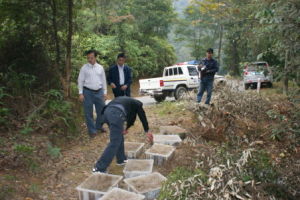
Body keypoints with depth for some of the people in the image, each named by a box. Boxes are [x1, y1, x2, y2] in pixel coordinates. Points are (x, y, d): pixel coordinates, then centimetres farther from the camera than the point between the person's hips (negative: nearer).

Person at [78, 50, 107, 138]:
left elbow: (104, 80, 10)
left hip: (99, 92, 3)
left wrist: (105, 92, 7)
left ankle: (99, 126, 32)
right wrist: (81, 93, -6)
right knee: (89, 113, 3)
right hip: (88, 92, -2)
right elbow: (80, 81, 0)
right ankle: (92, 130, 16)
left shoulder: (100, 68, 6)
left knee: (101, 110, 9)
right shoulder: (84, 68, -1)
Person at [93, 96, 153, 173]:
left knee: (119, 136, 24)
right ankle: (99, 168, -3)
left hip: (107, 111, 8)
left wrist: (124, 128, 47)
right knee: (114, 142, -3)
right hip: (116, 114, -7)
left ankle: (121, 159, 35)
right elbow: (142, 117, 28)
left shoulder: (125, 100, 39)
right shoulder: (137, 103, 24)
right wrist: (147, 131, 38)